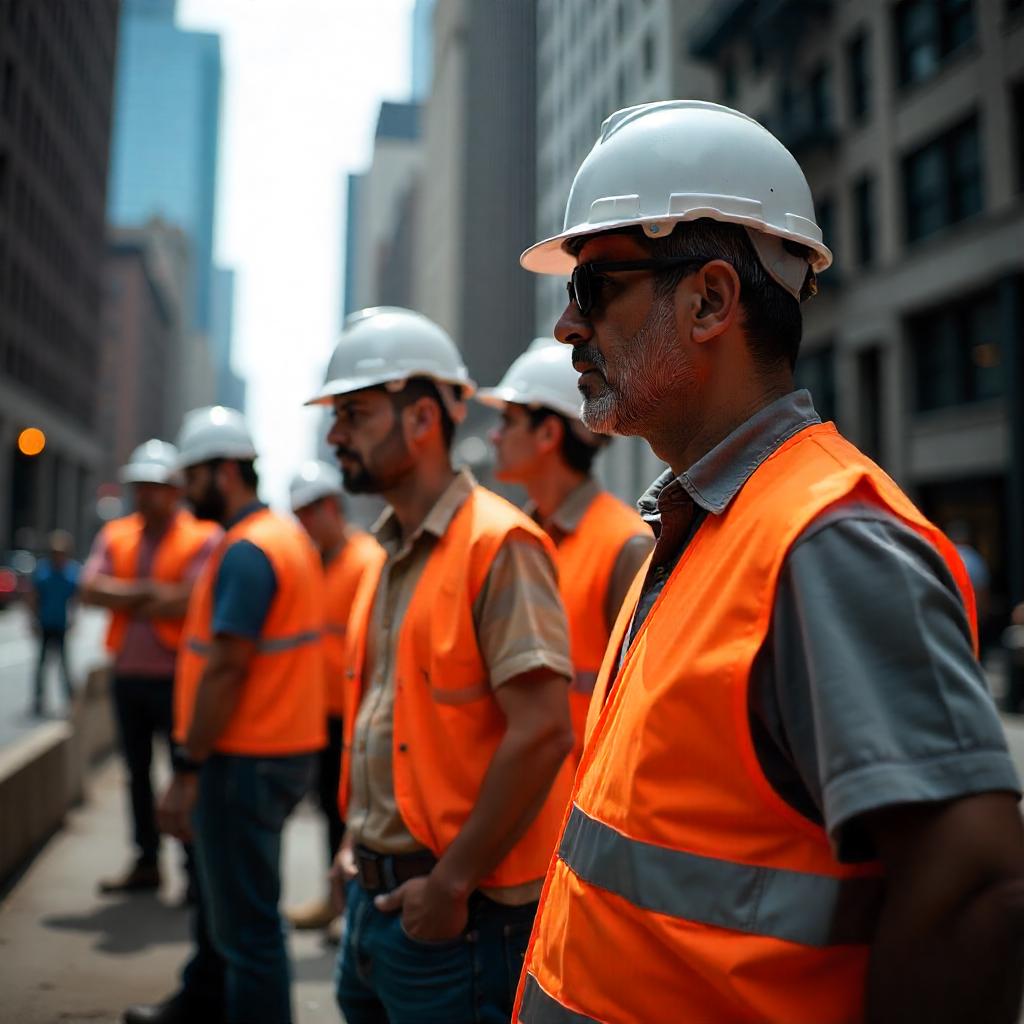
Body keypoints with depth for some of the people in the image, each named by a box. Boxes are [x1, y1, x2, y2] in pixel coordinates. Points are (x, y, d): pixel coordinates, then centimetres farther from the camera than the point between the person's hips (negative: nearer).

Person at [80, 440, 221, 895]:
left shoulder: (203, 537, -9)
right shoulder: (114, 535, 8)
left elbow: (188, 602, -21)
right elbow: (91, 590, -4)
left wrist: (124, 599, -8)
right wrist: (149, 592, -14)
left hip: (175, 677, -6)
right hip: (127, 674, 6)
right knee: (137, 772, 15)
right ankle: (146, 862, 28)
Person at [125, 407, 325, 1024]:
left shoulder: (246, 550, -18)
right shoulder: (290, 536, 13)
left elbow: (226, 668, -23)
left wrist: (187, 770, -18)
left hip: (246, 759, -10)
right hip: (286, 747, 10)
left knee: (246, 921, 1)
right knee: (222, 888, 26)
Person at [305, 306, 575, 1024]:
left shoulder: (499, 545, -17)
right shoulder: (389, 555, 10)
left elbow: (542, 732, -22)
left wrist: (454, 882, -19)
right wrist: (359, 835, 9)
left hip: (454, 910, -8)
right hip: (375, 888, 8)